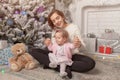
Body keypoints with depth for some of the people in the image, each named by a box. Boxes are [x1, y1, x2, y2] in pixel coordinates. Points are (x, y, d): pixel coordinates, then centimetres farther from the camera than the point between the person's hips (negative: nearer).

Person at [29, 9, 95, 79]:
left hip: (71, 56, -3)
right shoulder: (54, 30, 7)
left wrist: (79, 44, -36)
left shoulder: (74, 27, -5)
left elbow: (82, 45, -12)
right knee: (32, 51, -14)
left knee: (91, 63, -32)